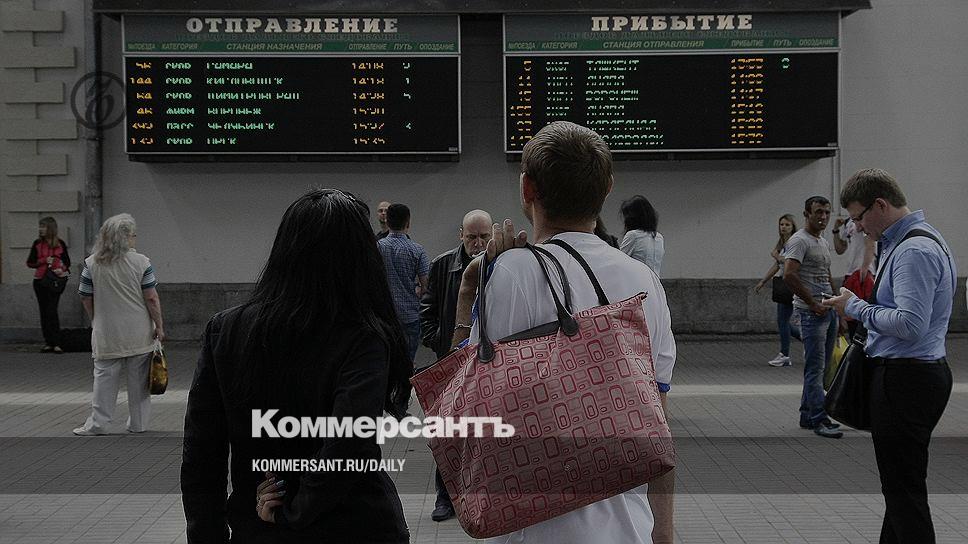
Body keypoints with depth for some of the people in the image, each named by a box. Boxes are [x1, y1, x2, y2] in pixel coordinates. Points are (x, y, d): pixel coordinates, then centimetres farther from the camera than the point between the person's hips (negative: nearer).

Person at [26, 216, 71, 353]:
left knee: (51, 311, -12)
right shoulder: (37, 243, 5)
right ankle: (48, 343, 12)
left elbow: (67, 261, 11)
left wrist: (62, 269, -10)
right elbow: (30, 262, 5)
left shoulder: (60, 244, 2)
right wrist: (44, 261, -11)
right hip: (40, 281, 3)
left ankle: (56, 343, -11)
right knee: (44, 312, 6)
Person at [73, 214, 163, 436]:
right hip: (139, 334, -1)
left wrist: (96, 322, 18)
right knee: (138, 379, 10)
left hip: (107, 334, 1)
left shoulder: (92, 264, -3)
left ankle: (99, 423, 10)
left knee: (105, 377, 8)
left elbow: (86, 299, 3)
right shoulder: (141, 262, -9)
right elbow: (151, 298, -9)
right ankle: (138, 424, 17)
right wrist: (159, 326, 0)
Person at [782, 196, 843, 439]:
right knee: (815, 368, -9)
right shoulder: (800, 241, -11)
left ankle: (808, 415, 20)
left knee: (819, 366, 13)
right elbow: (789, 275, -23)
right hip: (812, 312, -10)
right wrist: (814, 304, -19)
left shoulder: (824, 243, 19)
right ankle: (820, 420, -8)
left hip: (829, 310, 10)